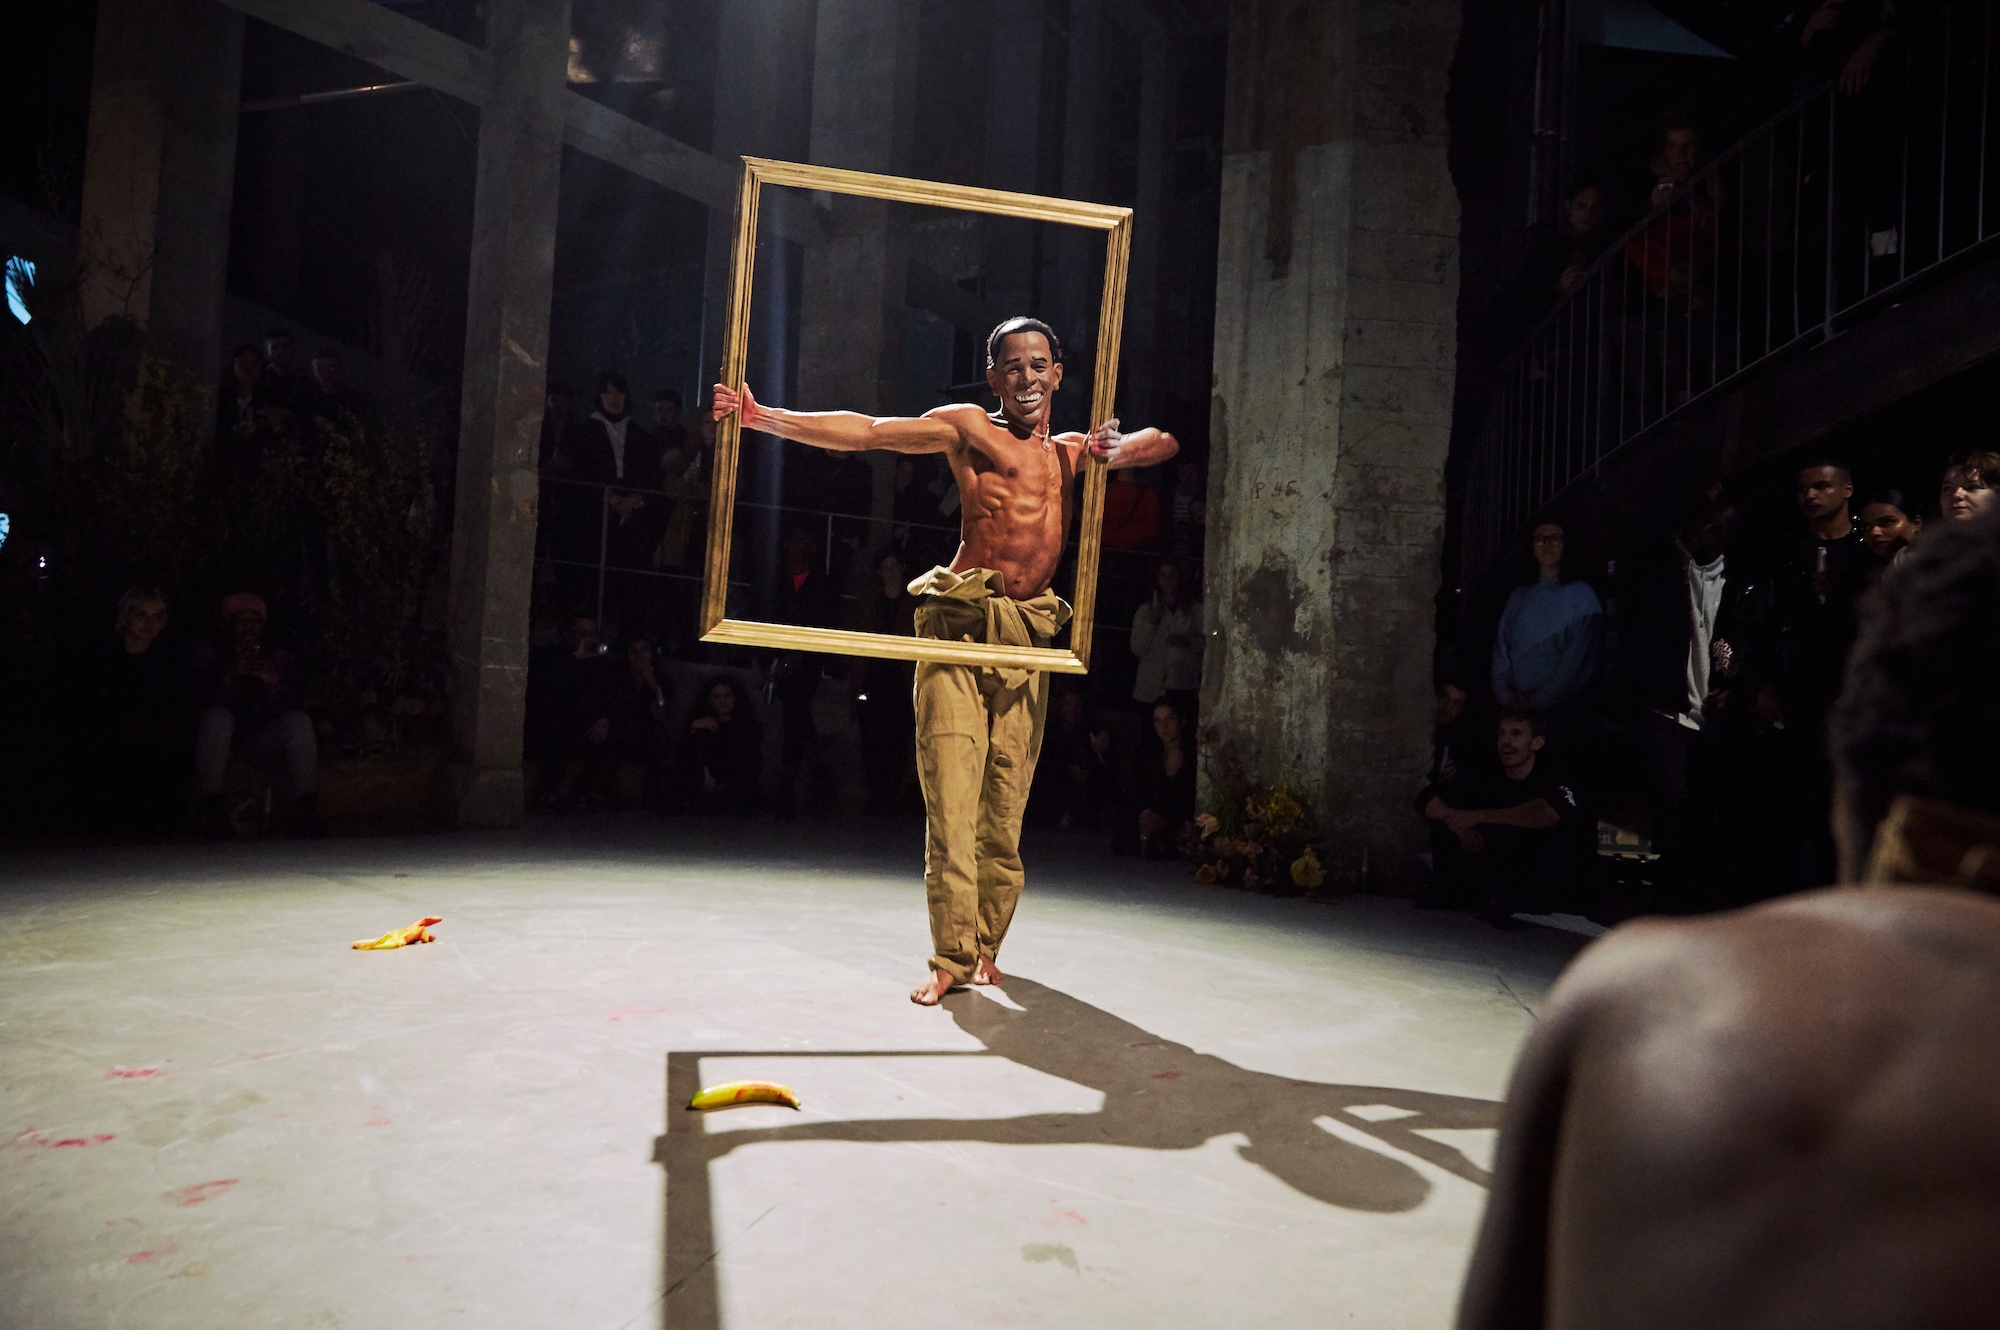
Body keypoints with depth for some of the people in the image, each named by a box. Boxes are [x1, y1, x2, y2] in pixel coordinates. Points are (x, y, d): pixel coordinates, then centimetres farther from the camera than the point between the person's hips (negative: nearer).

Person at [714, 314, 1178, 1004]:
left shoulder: (1072, 451, 24)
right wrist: (761, 416, -3)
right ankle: (952, 957, -1)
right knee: (950, 799, -10)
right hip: (959, 630, -4)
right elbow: (863, 431, 4)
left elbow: (1165, 442, 29)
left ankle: (986, 946, 19)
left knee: (1005, 808, 4)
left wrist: (1119, 451, 5)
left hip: (1027, 640, 4)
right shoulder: (969, 427, 9)